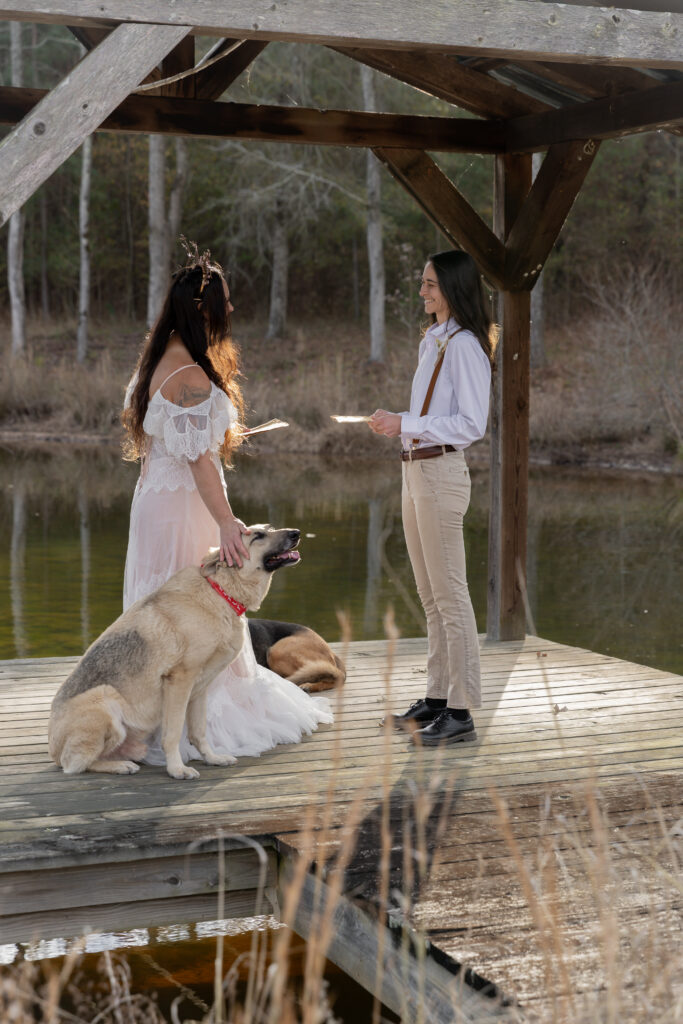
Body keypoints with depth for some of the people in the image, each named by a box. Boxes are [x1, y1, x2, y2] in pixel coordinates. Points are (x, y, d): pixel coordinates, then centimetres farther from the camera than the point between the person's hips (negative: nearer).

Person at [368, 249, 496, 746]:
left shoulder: (465, 345, -13)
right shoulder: (432, 341, 16)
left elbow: (471, 423, -19)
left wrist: (406, 424, -20)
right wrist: (396, 422, 10)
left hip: (442, 472, -10)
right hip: (416, 469, 10)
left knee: (450, 595, -6)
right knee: (431, 595, 14)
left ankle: (461, 712, -1)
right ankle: (437, 699, 23)